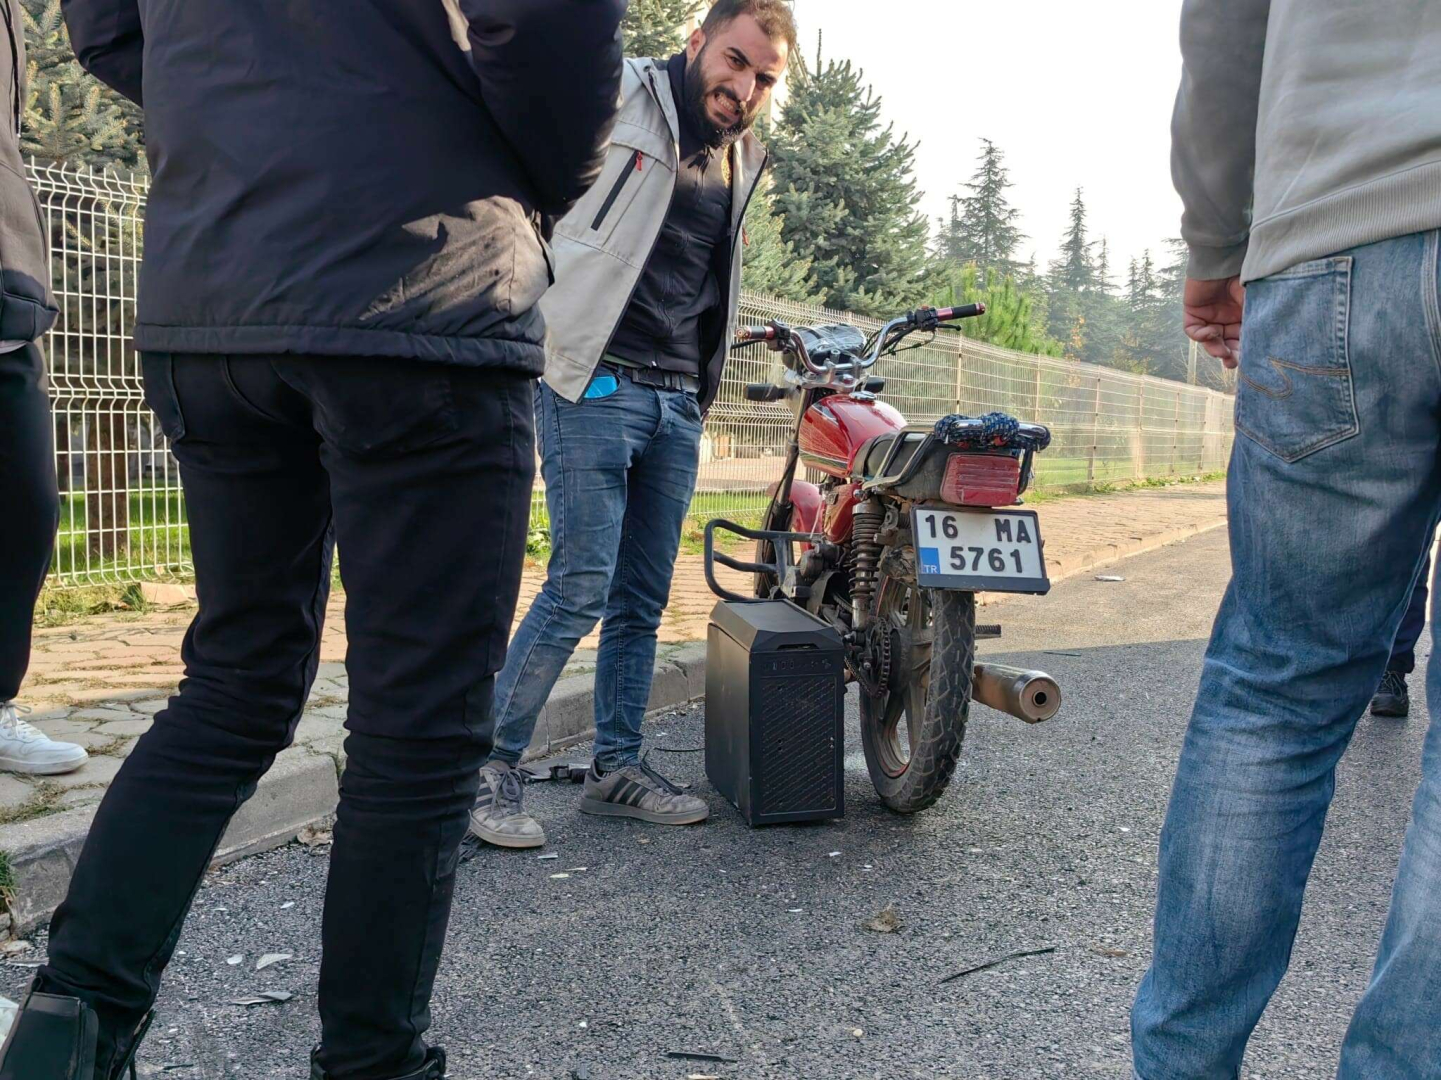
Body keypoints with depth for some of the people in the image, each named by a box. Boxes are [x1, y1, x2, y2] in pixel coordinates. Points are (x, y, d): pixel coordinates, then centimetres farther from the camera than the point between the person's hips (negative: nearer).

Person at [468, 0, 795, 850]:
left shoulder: (741, 159, 18)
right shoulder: (614, 98, -3)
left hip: (678, 404, 7)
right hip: (596, 388, -7)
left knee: (644, 599, 9)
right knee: (581, 587, -11)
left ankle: (618, 768, 20)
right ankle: (491, 768, 2)